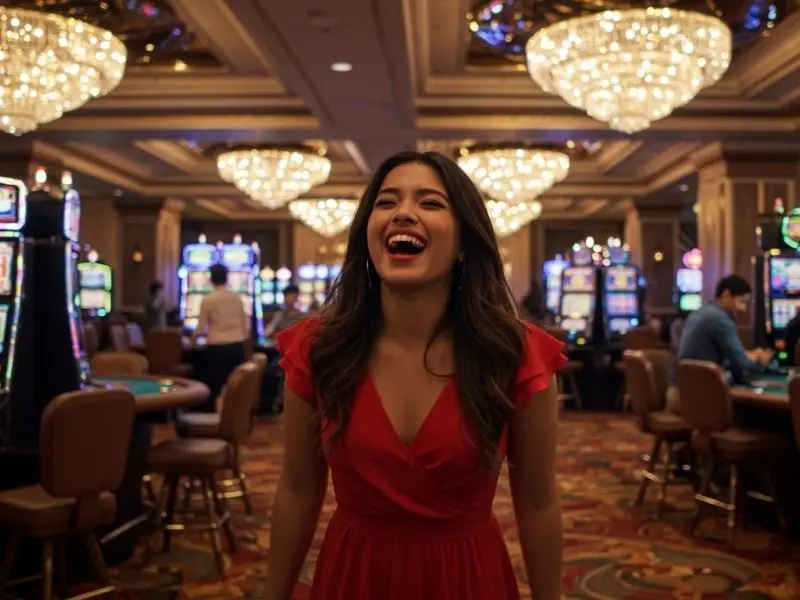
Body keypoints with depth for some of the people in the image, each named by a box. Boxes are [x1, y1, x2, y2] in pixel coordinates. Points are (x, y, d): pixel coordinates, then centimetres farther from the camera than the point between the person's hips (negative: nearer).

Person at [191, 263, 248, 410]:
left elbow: (201, 329, -1)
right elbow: (245, 325, 11)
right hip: (236, 346, 3)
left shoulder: (207, 300, -5)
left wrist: (194, 336, 20)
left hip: (217, 348, -3)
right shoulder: (237, 298, 5)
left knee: (215, 386, 5)